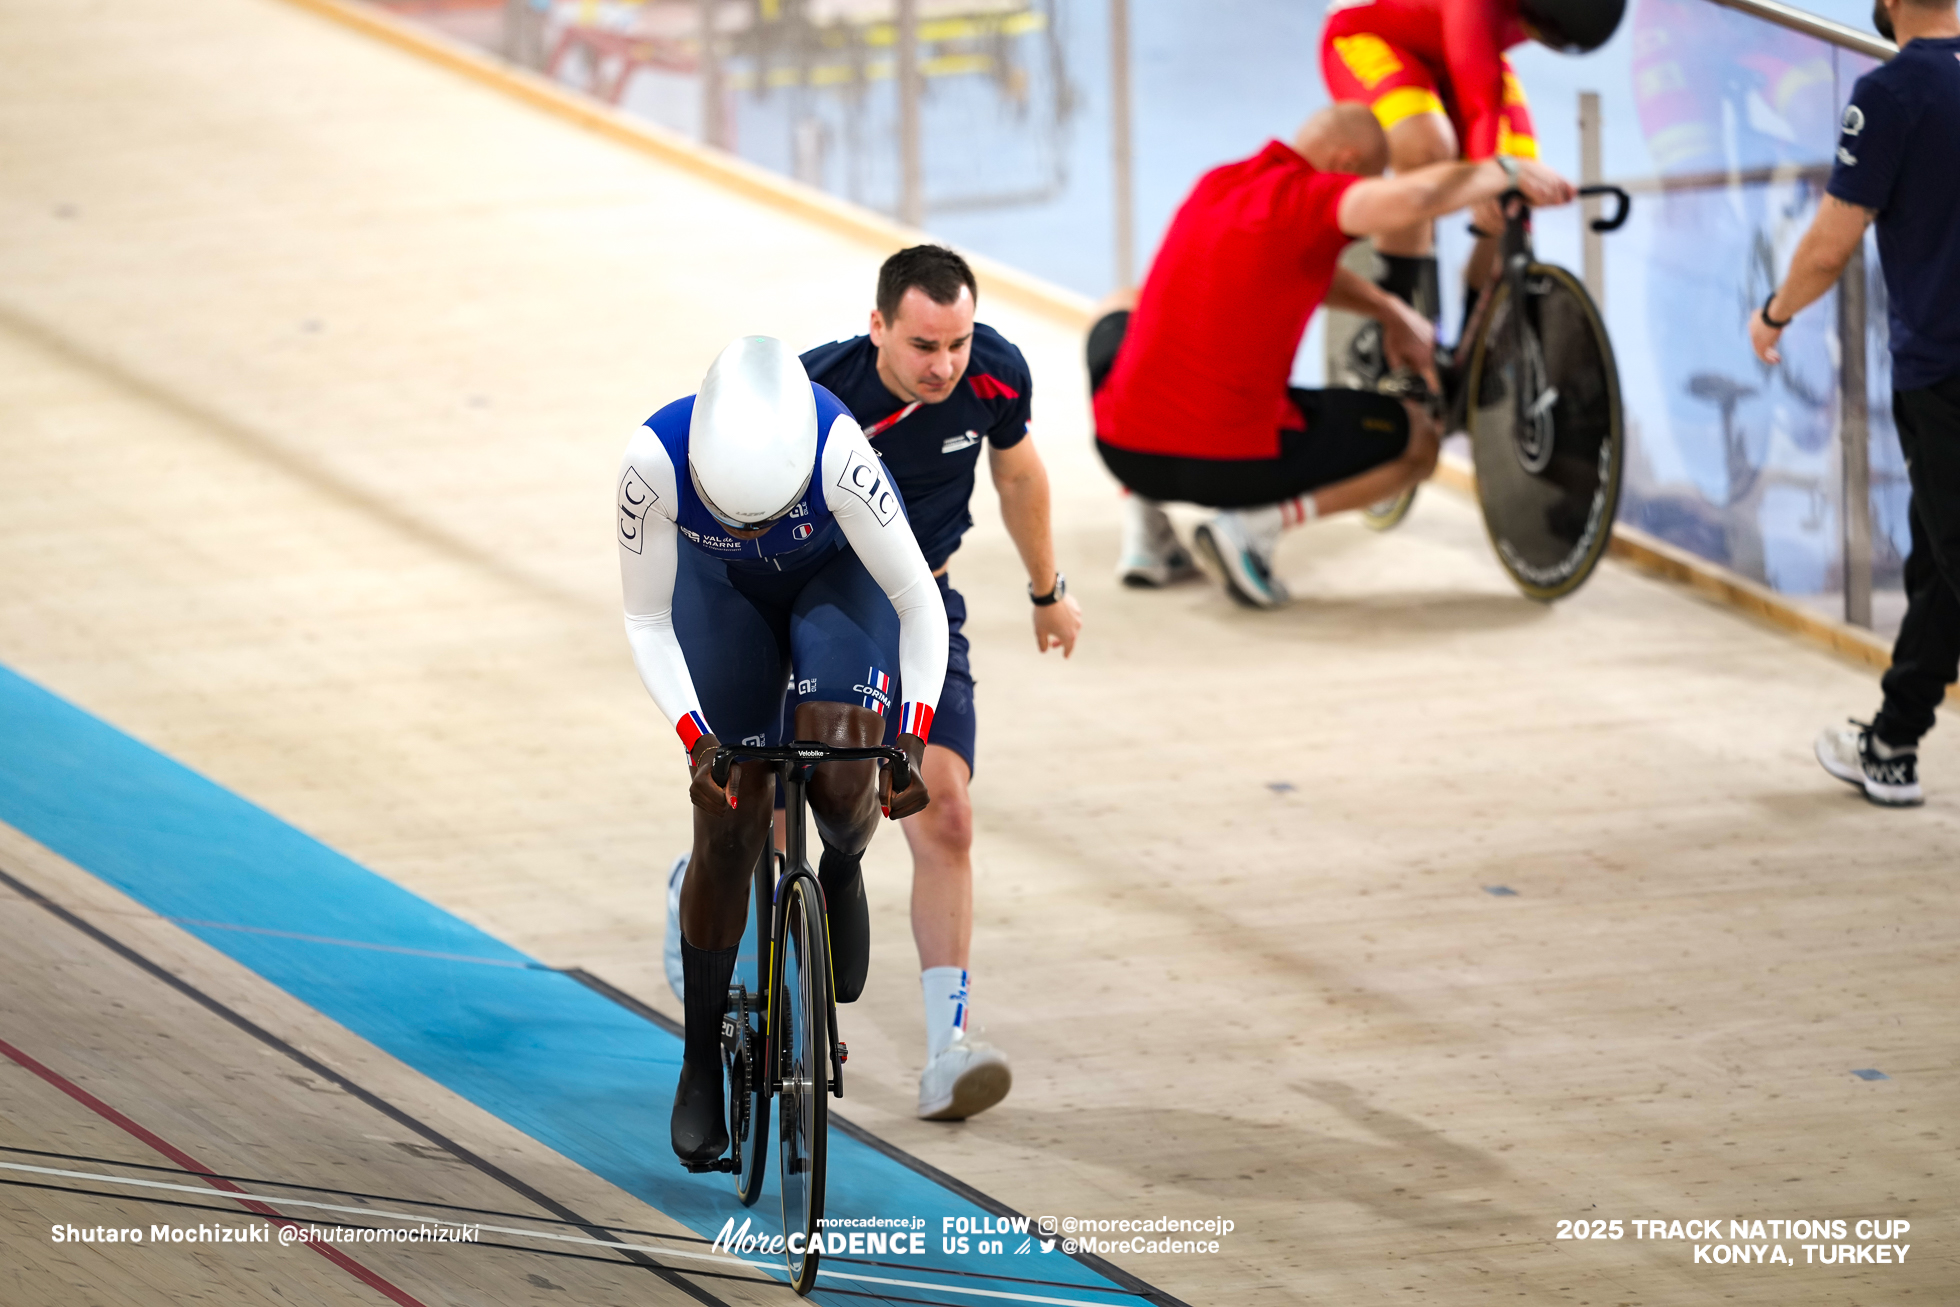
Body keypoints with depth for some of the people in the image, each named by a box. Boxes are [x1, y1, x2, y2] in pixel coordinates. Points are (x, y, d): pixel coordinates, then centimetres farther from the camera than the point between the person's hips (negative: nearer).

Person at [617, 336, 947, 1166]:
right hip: (722, 590, 1)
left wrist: (912, 741, -36)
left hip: (838, 577, -1)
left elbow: (919, 604, -29)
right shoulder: (654, 461, -37)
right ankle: (702, 1065, 10)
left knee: (842, 776, -25)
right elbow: (647, 621, -22)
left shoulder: (838, 453, -40)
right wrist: (695, 737, -33)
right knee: (727, 822, -4)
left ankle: (842, 875, 11)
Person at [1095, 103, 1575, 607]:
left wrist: (1392, 314, 22)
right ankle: (1254, 526, -2)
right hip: (1235, 464, -6)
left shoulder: (1216, 184, 13)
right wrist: (1505, 172, -13)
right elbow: (1411, 197, -29)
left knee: (1118, 319, 40)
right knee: (1420, 438, 18)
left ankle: (1142, 516, 23)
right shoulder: (1306, 198, -11)